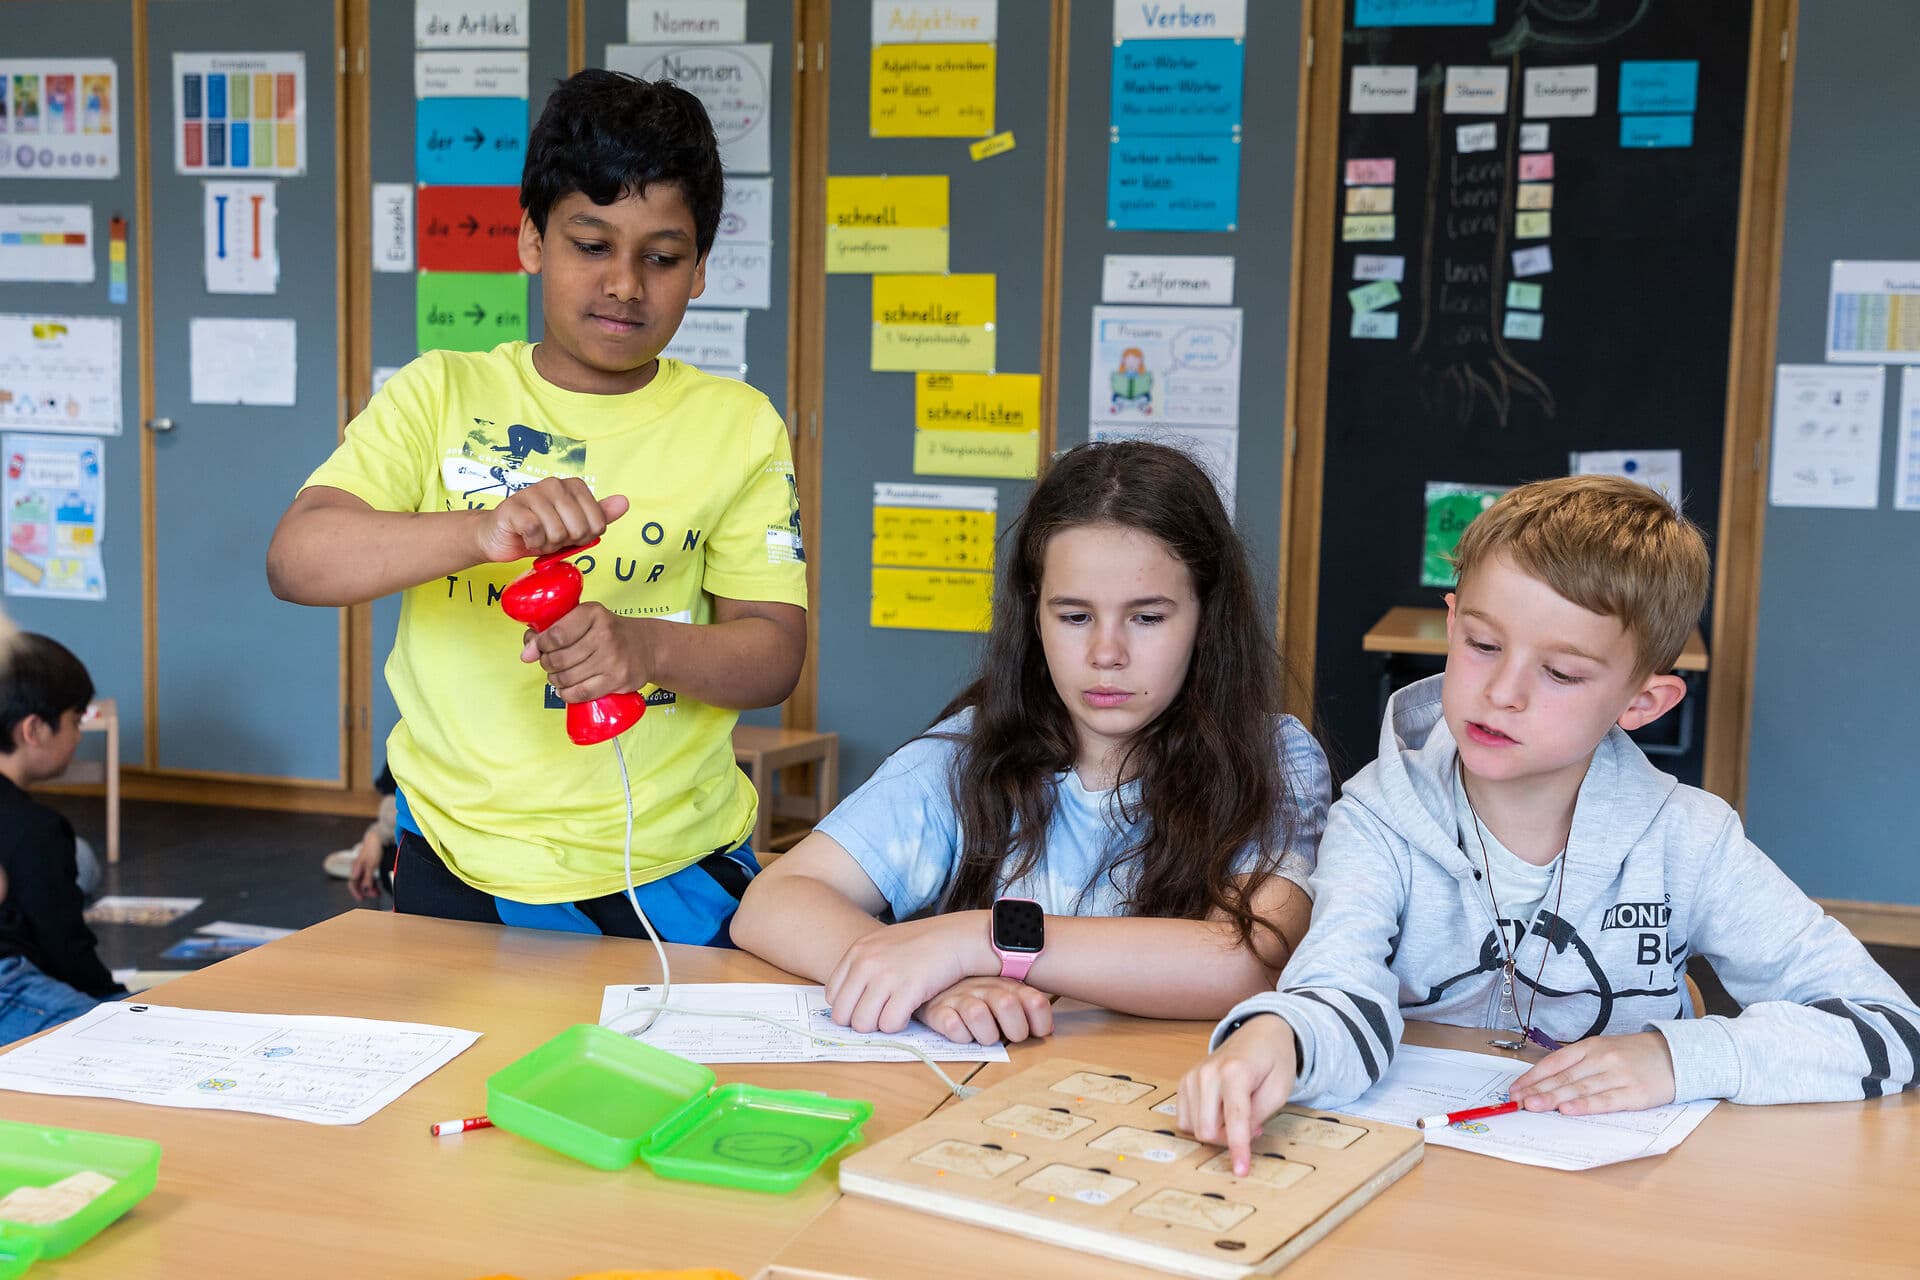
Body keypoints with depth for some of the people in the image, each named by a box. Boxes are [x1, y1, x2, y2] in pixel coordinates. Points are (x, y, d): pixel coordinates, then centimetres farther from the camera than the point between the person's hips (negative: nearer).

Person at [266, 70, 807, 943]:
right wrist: (482, 532, -30)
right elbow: (295, 560, -11)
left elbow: (774, 649, -4)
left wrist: (644, 647, -26)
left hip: (671, 876, 0)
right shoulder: (440, 395, 2)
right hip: (459, 869, 0)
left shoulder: (737, 426, 3)